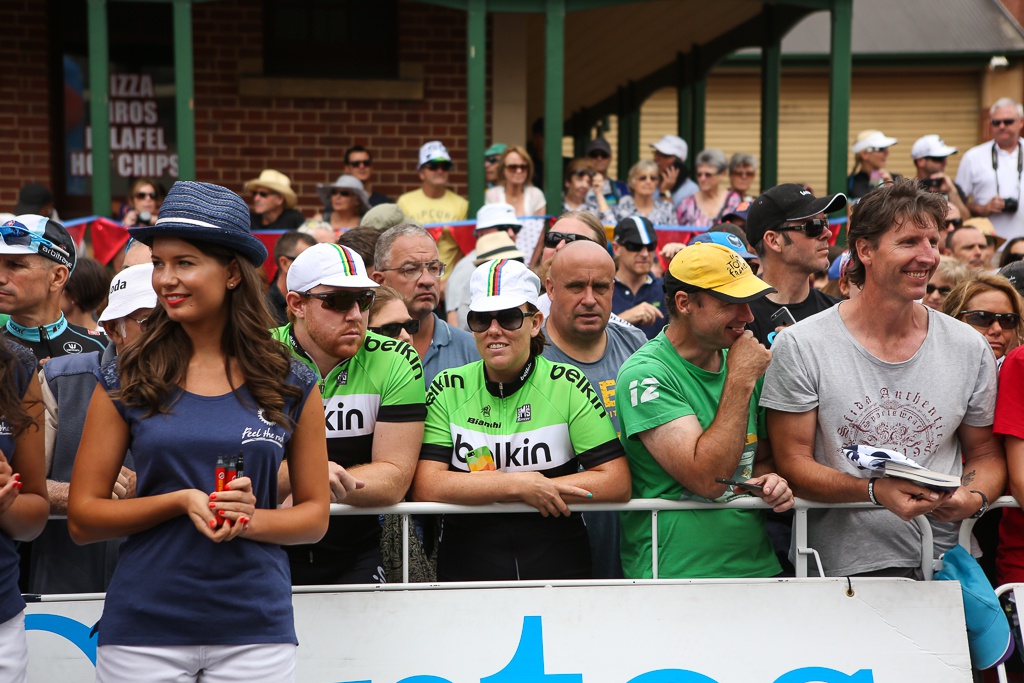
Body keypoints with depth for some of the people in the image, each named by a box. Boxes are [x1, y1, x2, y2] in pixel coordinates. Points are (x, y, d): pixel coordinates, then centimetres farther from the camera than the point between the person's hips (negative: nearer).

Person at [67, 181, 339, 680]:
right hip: (143, 630, 0)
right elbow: (82, 518, 0)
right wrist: (181, 502, -14)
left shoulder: (291, 386, 2)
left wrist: (248, 521, -12)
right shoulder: (125, 381, 1)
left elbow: (314, 515, 7)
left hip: (256, 630, 0)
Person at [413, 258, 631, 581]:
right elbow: (424, 486, -7)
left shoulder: (566, 385, 2)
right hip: (466, 568, 0)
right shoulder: (448, 389, 4)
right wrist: (519, 485, -12)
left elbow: (617, 483, -4)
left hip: (558, 565, 0)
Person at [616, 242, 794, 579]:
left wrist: (768, 479, 2)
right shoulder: (644, 374, -11)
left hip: (758, 564, 6)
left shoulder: (743, 365, 11)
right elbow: (707, 479, -19)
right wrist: (741, 381, -14)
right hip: (675, 575, -6)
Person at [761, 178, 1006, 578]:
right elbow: (793, 464, -2)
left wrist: (974, 498, -4)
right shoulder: (800, 347, -1)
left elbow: (986, 454, 18)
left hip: (945, 557, 3)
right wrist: (875, 491, -18)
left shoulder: (969, 348, 10)